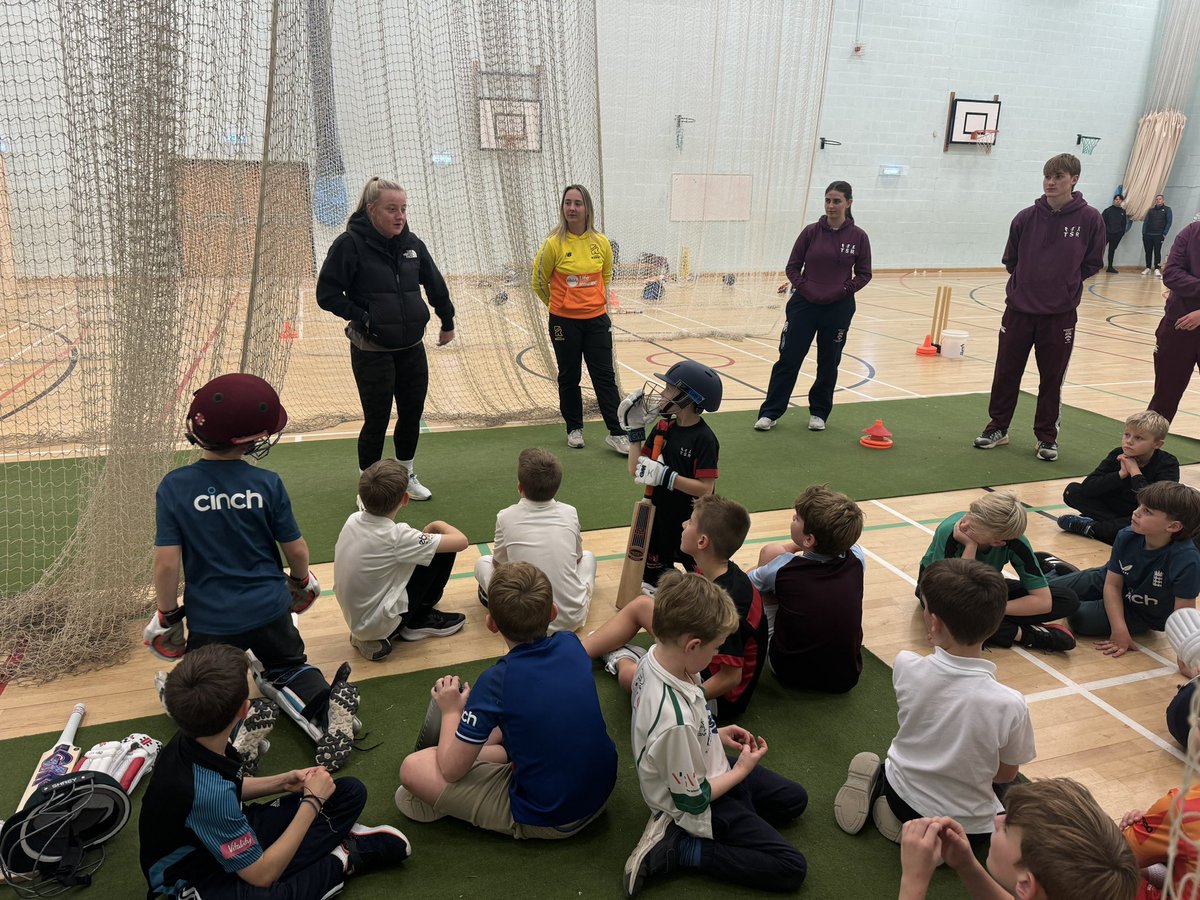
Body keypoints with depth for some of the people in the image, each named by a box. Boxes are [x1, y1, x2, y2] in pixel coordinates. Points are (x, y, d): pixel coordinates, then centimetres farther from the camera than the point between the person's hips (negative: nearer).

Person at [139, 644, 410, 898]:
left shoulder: (193, 741, -14)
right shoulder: (207, 792, -38)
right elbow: (261, 875, -28)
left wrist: (281, 782, -4)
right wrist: (313, 801, -20)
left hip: (230, 833, 8)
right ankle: (342, 860, -15)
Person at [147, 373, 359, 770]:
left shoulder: (174, 487, -13)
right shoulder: (267, 483, -12)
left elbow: (167, 563, -13)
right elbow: (296, 549, -3)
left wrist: (167, 615, 3)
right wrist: (302, 581, 18)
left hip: (210, 621, -1)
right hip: (270, 610, 1)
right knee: (290, 666, 28)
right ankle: (324, 710, -3)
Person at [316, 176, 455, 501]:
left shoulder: (411, 243, 3)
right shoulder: (350, 243, -13)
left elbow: (435, 284, 17)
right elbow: (327, 294, -10)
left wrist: (447, 322, 23)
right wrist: (362, 318, -17)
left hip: (412, 349, 5)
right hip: (372, 351, -5)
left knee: (412, 414, 14)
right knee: (376, 421, 2)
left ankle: (407, 475, 37)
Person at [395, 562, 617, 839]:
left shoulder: (496, 682, -23)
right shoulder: (570, 644, -7)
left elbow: (452, 770, -12)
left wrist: (451, 711, 4)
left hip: (546, 821, -6)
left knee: (413, 768, -8)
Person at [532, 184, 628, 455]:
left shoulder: (601, 242, -2)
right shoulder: (554, 243, -11)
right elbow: (539, 282, 1)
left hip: (597, 320, 2)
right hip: (564, 322, -2)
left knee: (605, 377, 3)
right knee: (569, 378, 10)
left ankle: (616, 433, 10)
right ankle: (574, 429, 26)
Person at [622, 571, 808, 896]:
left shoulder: (655, 657, -15)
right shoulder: (676, 720, -40)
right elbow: (693, 800, -23)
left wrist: (716, 735, 1)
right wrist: (742, 769, -9)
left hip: (706, 769, 9)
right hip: (701, 807, -9)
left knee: (795, 799, 20)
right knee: (792, 868, -3)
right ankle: (681, 848, -2)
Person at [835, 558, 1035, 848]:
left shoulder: (906, 667, -24)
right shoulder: (1009, 705, -30)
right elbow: (1006, 774, -8)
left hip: (901, 798, 3)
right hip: (967, 828, -3)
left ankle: (876, 786, 12)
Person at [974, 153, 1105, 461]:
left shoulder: (1089, 219, -5)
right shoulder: (1026, 218, -1)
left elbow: (1092, 263, 3)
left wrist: (1065, 283, 1)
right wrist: (1027, 281, 5)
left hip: (1060, 314, -1)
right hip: (1018, 309, 2)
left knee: (1052, 378, 8)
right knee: (1006, 373, 8)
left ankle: (1047, 436, 22)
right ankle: (998, 427, 24)